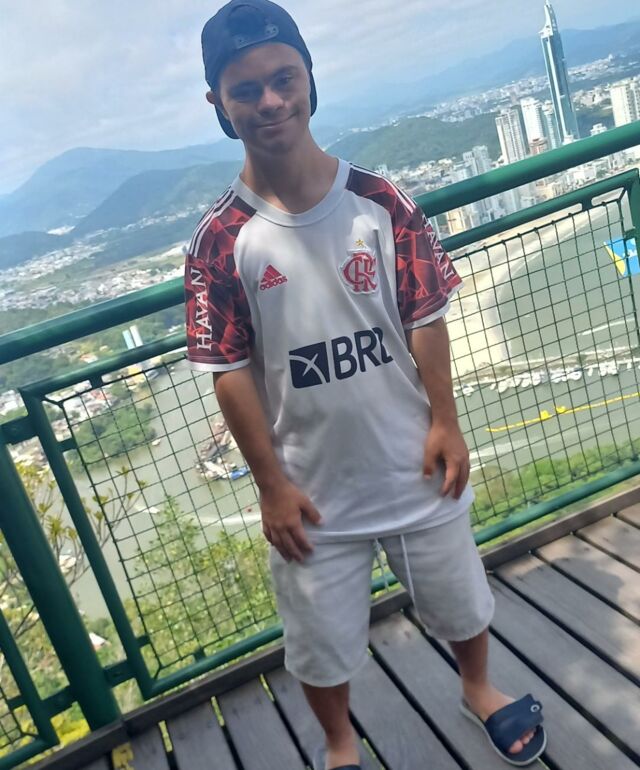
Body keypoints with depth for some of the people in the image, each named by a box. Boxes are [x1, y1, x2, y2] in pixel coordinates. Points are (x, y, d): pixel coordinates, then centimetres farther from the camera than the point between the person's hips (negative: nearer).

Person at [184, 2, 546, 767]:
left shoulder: (381, 202, -9)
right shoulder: (219, 240, -13)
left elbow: (424, 318, -4)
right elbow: (230, 373, -11)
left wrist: (444, 422, -6)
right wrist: (272, 484, -9)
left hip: (412, 463, 2)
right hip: (314, 485, -1)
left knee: (459, 598, 25)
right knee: (320, 641, 18)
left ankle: (478, 688, 58)